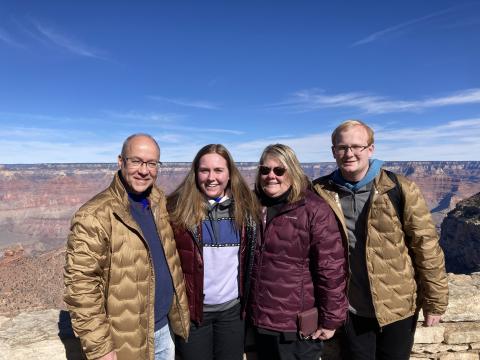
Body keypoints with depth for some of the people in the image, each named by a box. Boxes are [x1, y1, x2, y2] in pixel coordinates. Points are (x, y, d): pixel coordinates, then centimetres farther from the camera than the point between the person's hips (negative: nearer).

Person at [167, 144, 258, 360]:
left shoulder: (244, 207, -3)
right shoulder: (178, 208, -12)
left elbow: (250, 257, 4)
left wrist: (248, 300, 4)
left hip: (233, 308, 3)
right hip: (191, 309, -2)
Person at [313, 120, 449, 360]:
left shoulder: (400, 190, -13)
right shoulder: (320, 192, -8)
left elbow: (426, 247, -8)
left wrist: (434, 301, -4)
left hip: (398, 307, -1)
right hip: (350, 309, 1)